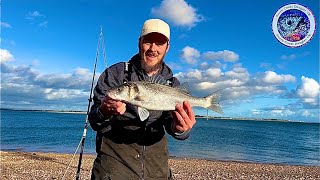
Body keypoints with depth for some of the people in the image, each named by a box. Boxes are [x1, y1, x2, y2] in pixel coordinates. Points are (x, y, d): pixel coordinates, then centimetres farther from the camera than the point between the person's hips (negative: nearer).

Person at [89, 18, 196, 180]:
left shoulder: (172, 83, 4)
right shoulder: (114, 74, -4)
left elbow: (171, 120, -9)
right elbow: (94, 121, -8)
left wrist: (179, 129, -32)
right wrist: (104, 113, -31)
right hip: (115, 159, -2)